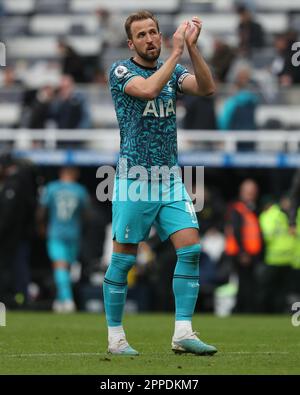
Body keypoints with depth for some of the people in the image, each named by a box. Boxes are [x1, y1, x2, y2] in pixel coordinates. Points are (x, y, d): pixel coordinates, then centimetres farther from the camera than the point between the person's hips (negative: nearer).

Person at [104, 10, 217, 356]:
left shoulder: (172, 70, 12)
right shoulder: (121, 71, -4)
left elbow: (206, 88, -6)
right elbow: (149, 89, -24)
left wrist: (192, 47, -15)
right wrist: (176, 51, -21)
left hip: (170, 176, 5)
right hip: (134, 176, -5)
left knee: (190, 247, -8)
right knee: (124, 258, -1)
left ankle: (183, 332, -7)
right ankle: (115, 337, 10)